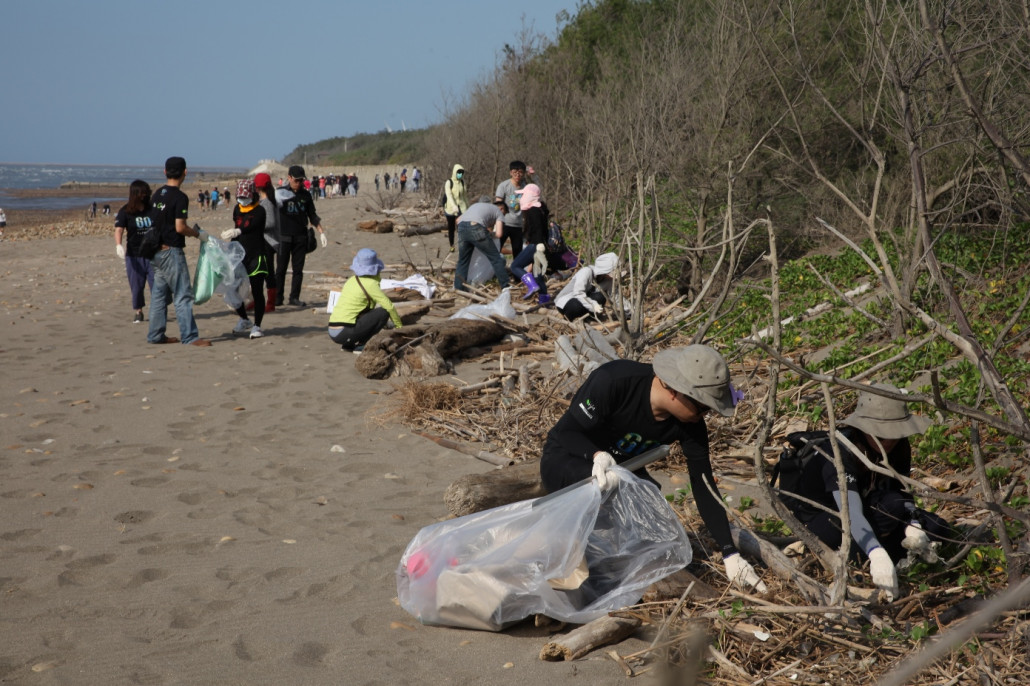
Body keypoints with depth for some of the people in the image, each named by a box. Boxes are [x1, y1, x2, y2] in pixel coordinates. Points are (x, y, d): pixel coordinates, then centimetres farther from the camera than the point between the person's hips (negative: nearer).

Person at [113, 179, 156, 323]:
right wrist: (118, 245, -31)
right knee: (136, 285, 5)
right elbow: (118, 230, -14)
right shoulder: (125, 211, -4)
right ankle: (138, 312, 20)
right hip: (134, 255, -1)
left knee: (156, 283, -5)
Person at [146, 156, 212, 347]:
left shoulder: (157, 194, 10)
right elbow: (180, 228, -19)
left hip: (157, 250, 8)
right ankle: (189, 336, -5)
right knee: (182, 295, -5)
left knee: (159, 293, 13)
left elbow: (153, 222, 16)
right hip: (172, 251, -8)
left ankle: (155, 335, 18)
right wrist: (198, 234, -3)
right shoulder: (180, 197, -14)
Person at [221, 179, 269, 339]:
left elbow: (250, 227, -25)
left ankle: (256, 326, 5)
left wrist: (236, 231, -41)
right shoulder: (237, 209, 11)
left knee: (257, 292, -5)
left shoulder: (259, 211, -9)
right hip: (239, 256, 6)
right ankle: (244, 320, 28)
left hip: (256, 256, -6)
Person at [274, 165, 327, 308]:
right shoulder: (281, 193, -1)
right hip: (284, 237, -3)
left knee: (298, 269, 4)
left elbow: (312, 216, 15)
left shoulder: (306, 195, 9)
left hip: (301, 237, 3)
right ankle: (277, 298, 8)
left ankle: (294, 297, 12)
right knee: (281, 268, 0)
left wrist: (321, 233, 9)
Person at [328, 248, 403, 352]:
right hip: (344, 334, -8)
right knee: (383, 312, -6)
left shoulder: (352, 280, 15)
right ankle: (360, 345, -4)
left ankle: (348, 344, 14)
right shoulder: (370, 284, -8)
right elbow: (389, 306, -6)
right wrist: (399, 325, 7)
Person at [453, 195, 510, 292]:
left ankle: (458, 288, 16)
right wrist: (491, 232, 30)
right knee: (495, 258, 9)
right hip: (476, 228, -5)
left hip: (461, 227, 5)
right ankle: (505, 286, 11)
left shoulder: (477, 205, 38)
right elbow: (498, 234, 8)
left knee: (463, 260, 20)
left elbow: (458, 220, 32)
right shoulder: (499, 212, 22)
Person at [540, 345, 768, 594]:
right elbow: (567, 431, -24)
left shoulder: (690, 424, -17)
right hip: (566, 460, -5)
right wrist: (598, 456, -46)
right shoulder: (613, 380, -33)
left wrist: (730, 554, -14)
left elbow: (704, 486, -12)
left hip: (622, 469, 5)